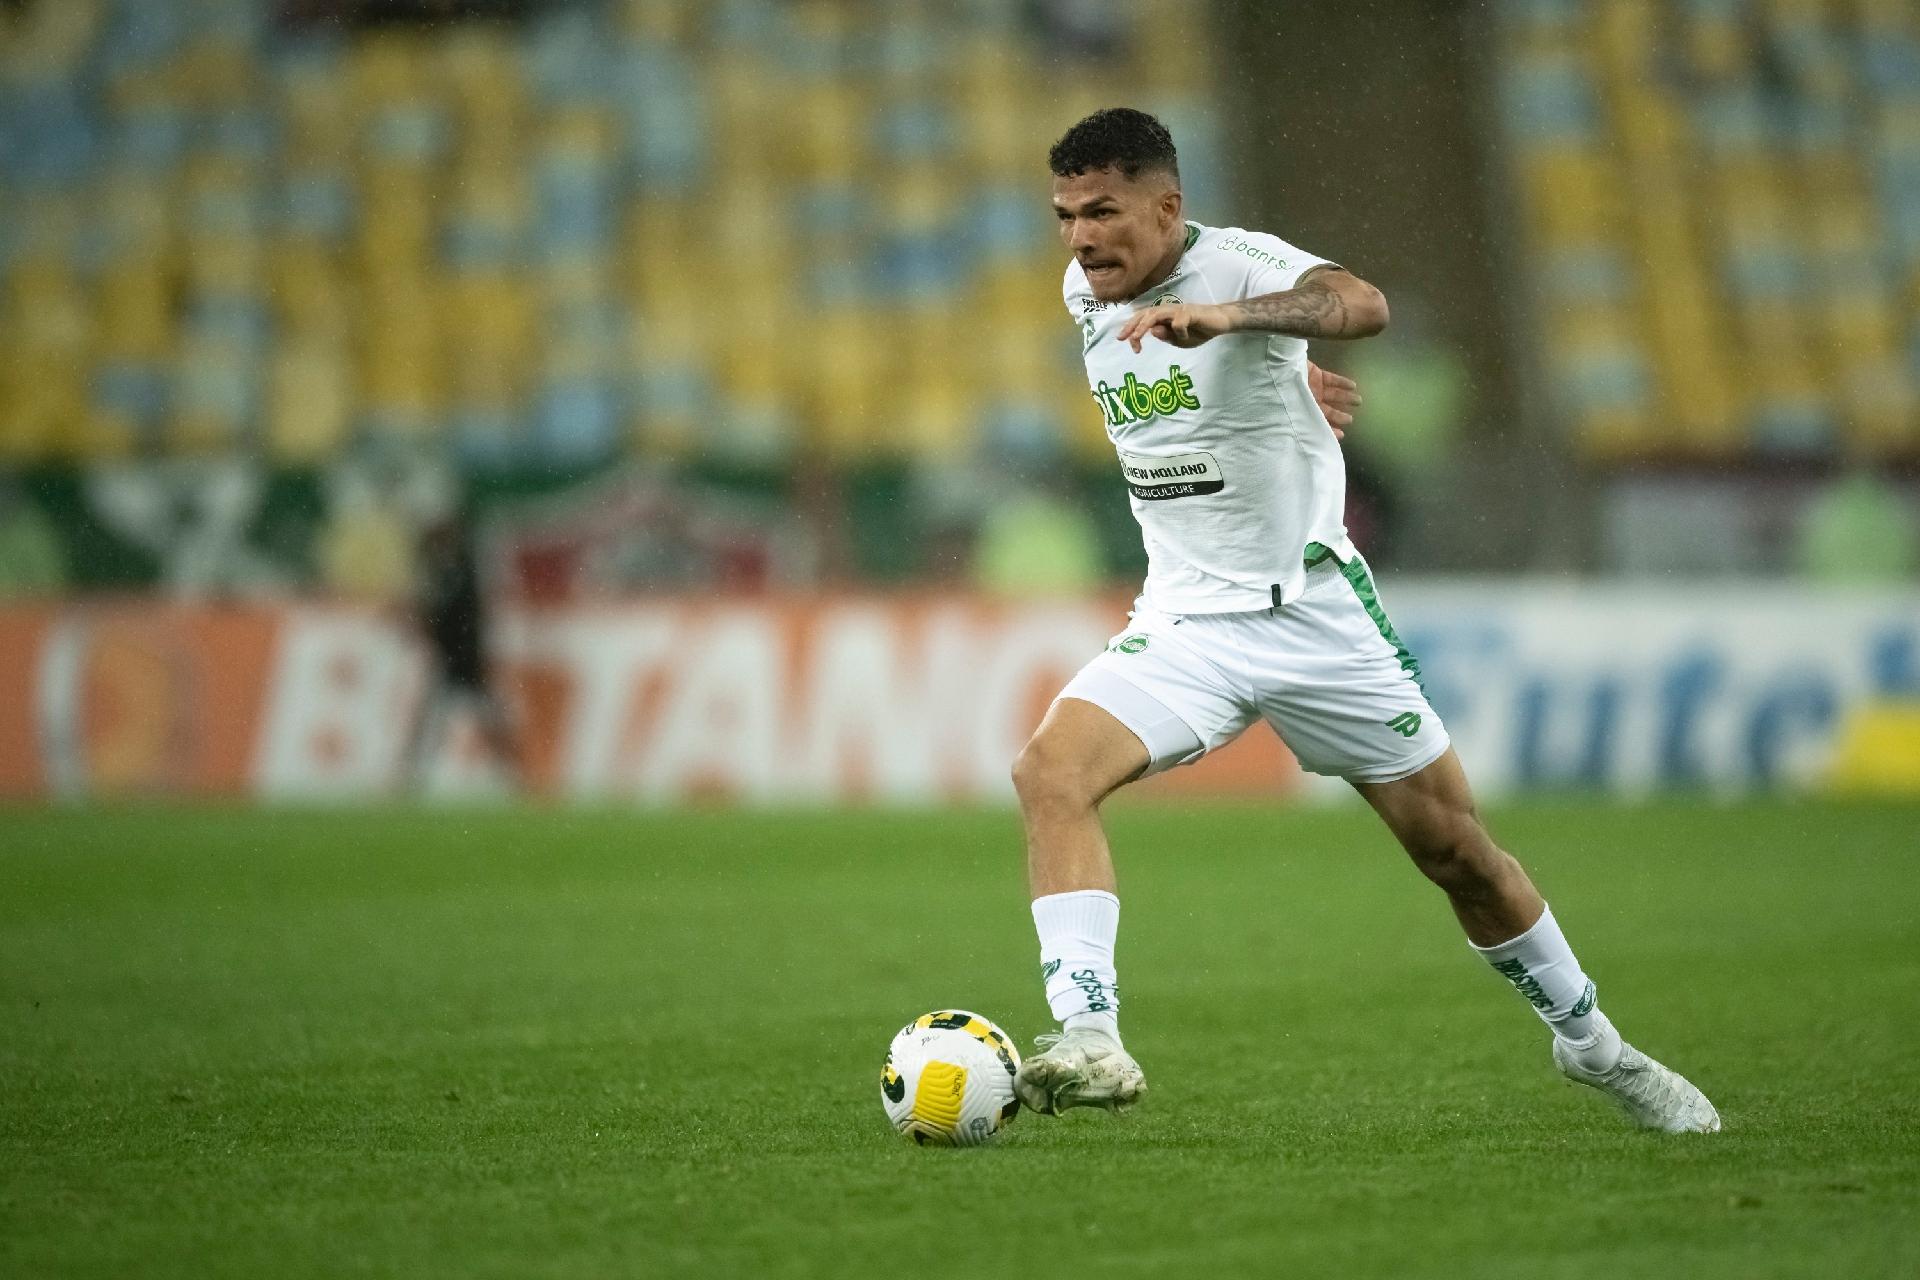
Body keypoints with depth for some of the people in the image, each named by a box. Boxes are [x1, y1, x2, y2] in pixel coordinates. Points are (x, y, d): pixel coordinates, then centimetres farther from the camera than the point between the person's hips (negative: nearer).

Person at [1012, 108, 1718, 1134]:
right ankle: (1089, 1040, -31)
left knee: (1456, 848, 7)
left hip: (1314, 607, -4)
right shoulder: (1085, 294, 1)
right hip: (1185, 622, 4)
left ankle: (1590, 1043, 29)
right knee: (1049, 771, -24)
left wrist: (1228, 319, -57)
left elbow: (1360, 306, -43)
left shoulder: (1239, 264, -19)